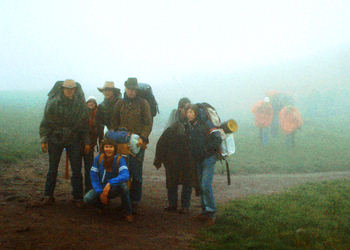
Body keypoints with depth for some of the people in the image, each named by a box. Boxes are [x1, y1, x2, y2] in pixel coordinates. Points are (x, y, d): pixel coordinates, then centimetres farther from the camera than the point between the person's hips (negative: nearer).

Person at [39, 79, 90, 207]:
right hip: (55, 139, -1)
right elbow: (45, 123, -3)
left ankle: (77, 197, 11)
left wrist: (86, 142, 1)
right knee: (52, 169, 9)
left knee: (76, 170, 1)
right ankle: (48, 195, 21)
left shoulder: (81, 104, -3)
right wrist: (44, 140, -7)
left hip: (74, 140, 1)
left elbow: (85, 125, 3)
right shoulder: (53, 103, -7)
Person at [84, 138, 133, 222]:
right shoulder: (98, 158, -7)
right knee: (87, 199, -21)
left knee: (123, 185, -36)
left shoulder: (119, 159, -17)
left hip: (115, 189, -3)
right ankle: (103, 202, 14)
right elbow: (94, 177, -5)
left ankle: (128, 213, -16)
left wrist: (110, 183, -45)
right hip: (101, 187, 3)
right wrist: (100, 192, -15)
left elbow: (125, 176, -34)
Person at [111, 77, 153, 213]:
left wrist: (143, 137, -16)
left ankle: (135, 202, 3)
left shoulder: (143, 103, 1)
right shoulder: (120, 103, 11)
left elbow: (148, 123, -3)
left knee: (136, 174, -4)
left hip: (138, 142, -3)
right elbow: (114, 122, 15)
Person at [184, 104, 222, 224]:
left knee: (206, 186, -14)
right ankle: (205, 211, 19)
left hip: (208, 158, -7)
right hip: (197, 160, 7)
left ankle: (211, 212, -4)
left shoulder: (205, 123, -12)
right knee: (200, 185, 10)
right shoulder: (188, 126, 8)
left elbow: (217, 139, -18)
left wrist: (206, 149, -16)